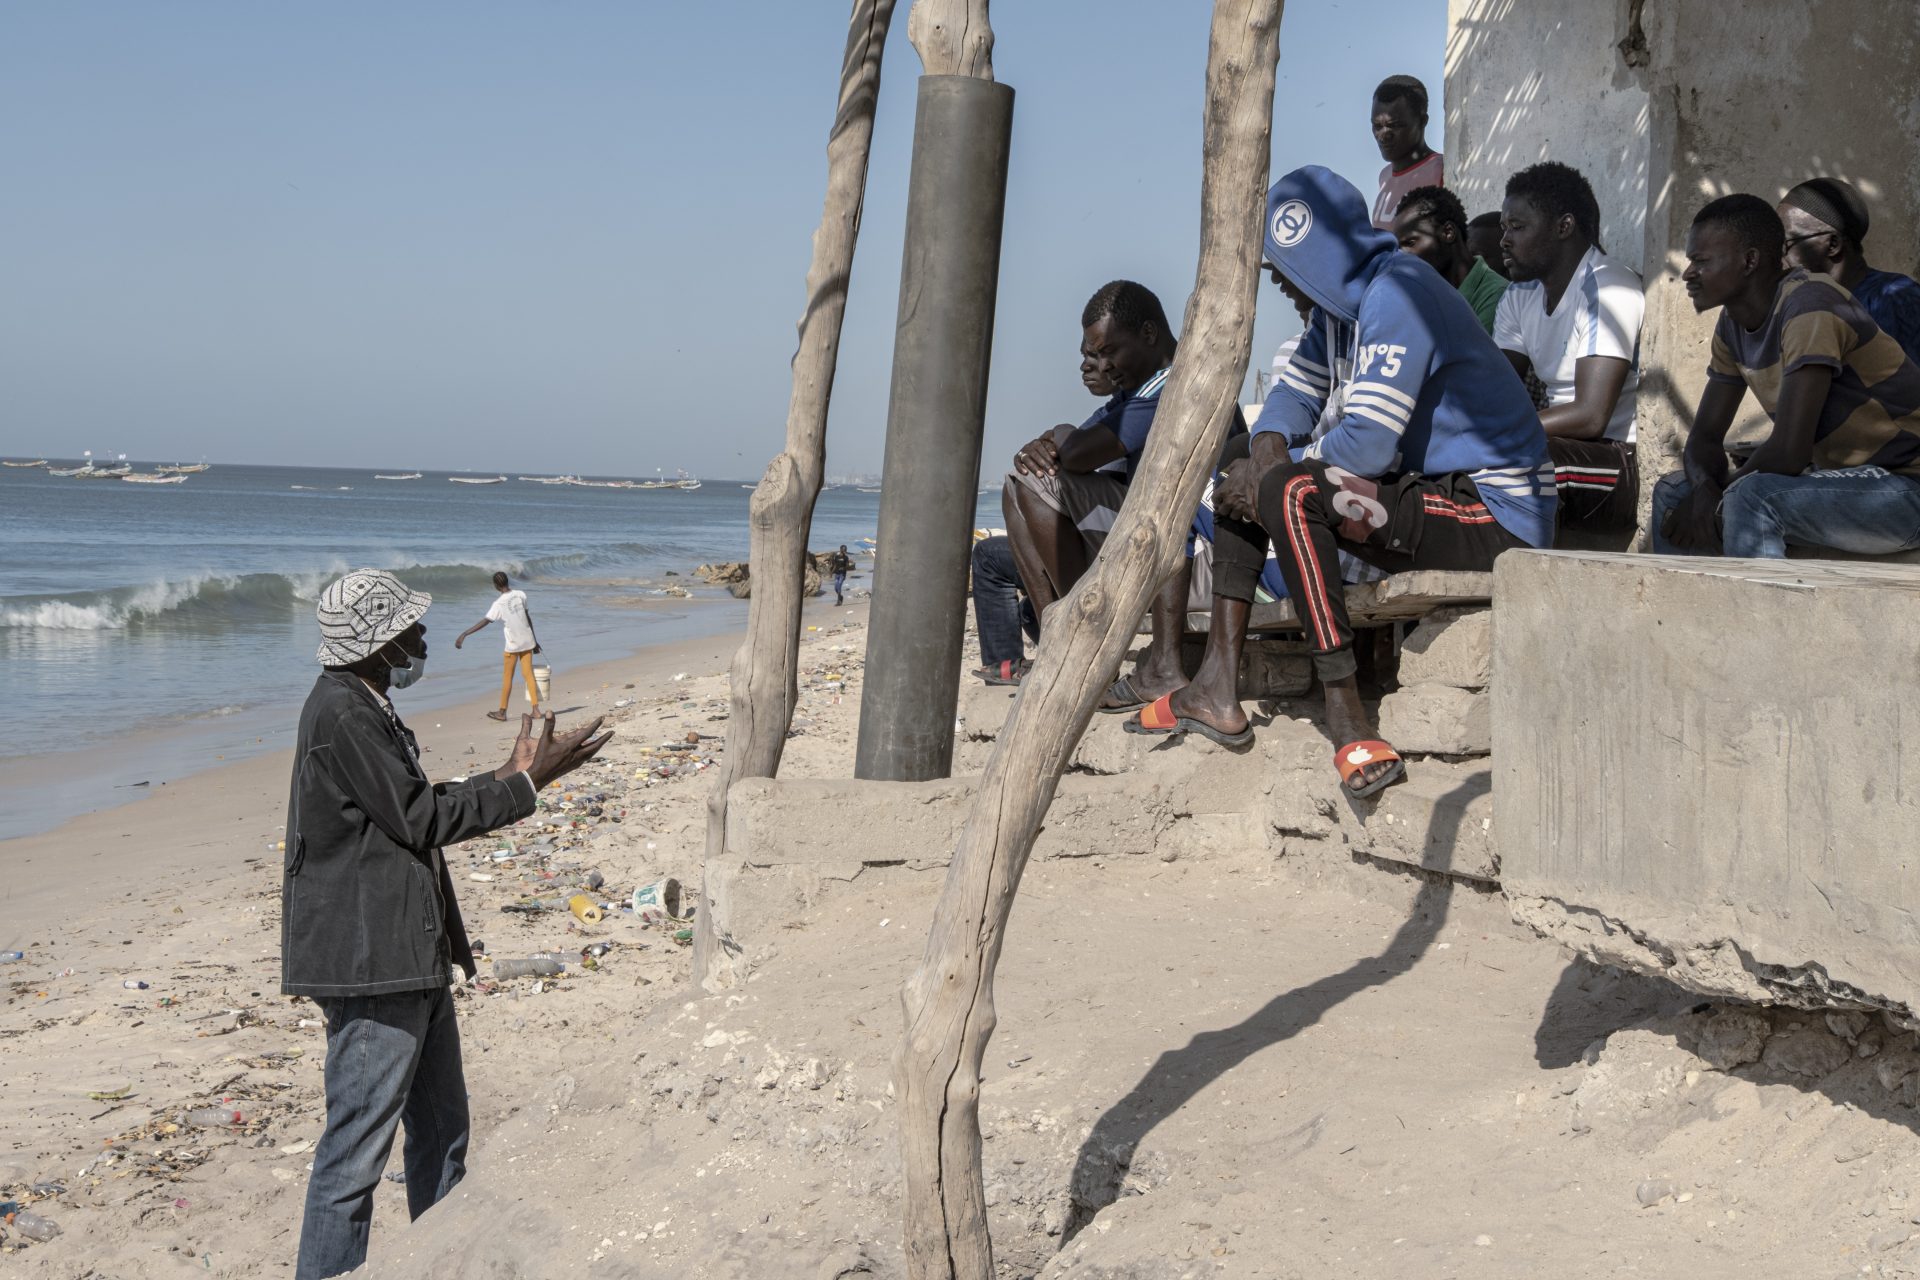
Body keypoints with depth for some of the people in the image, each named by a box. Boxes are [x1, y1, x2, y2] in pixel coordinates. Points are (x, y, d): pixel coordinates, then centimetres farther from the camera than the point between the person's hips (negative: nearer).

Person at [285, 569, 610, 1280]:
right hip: (369, 961, -11)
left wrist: (508, 777, 14)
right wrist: (524, 785, -10)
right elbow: (418, 818, -17)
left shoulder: (365, 708, 16)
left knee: (442, 1131, 19)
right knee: (357, 1148, -4)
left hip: (410, 955, 11)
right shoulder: (340, 714, -17)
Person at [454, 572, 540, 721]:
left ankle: (502, 712, 12)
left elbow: (485, 622, -22)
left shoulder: (499, 603, -16)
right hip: (527, 642, 5)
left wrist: (464, 634, -23)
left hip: (513, 645, -5)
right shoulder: (521, 595, 0)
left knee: (507, 677, 6)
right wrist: (534, 641, 17)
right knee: (528, 674, 7)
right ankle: (536, 709, 1)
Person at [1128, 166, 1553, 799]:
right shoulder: (1343, 301, 10)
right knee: (1244, 480, 13)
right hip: (1438, 489, 10)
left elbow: (1368, 445, -25)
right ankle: (1218, 689, 6)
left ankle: (1348, 718, -26)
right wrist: (1269, 444, -4)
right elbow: (1297, 390, 19)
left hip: (1498, 514, -10)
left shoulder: (1397, 294, -20)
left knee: (1290, 492, -28)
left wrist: (1281, 467, -9)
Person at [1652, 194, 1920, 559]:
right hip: (1836, 477, 9)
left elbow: (1788, 452, -29)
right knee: (1673, 494, 5)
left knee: (1751, 497, -32)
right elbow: (1705, 436, 7)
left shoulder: (1808, 305, -23)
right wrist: (1704, 488, -15)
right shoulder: (1733, 324, 4)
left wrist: (1719, 491, -13)